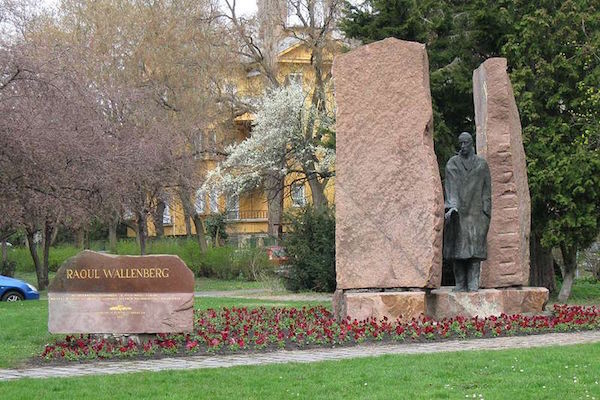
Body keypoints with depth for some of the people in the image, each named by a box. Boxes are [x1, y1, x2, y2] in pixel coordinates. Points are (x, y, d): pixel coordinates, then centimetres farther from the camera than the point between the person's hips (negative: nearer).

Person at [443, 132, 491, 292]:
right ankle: (460, 284, 0)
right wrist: (452, 206, -19)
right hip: (457, 211, 0)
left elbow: (486, 189, 8)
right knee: (457, 247, -4)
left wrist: (486, 212, -1)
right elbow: (450, 186, -5)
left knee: (475, 247, -6)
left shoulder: (482, 164, 11)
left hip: (476, 211, 0)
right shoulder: (452, 163, 8)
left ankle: (473, 283, -7)